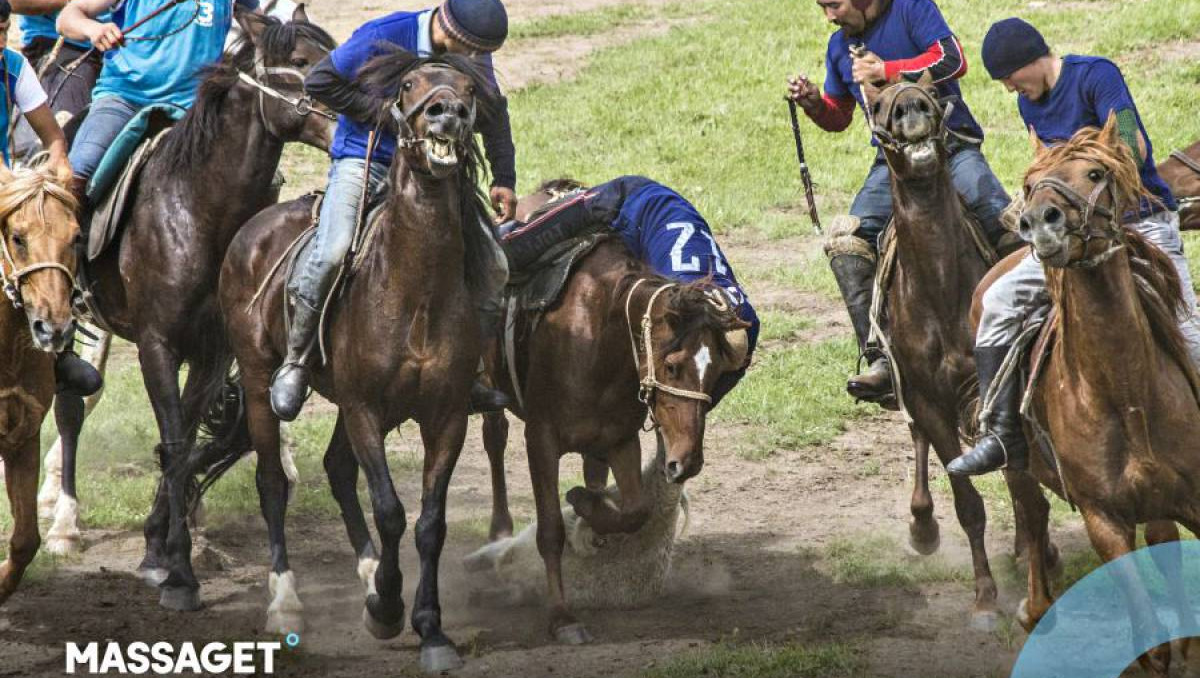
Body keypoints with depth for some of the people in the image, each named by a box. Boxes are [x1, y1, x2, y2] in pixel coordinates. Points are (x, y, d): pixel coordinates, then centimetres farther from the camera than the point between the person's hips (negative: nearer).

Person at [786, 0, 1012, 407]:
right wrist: (812, 102, 2)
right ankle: (883, 360, -20)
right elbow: (838, 116, 23)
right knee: (846, 242, -17)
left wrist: (886, 71, -18)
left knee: (1003, 222, -23)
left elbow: (953, 61, -16)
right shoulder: (840, 46, 14)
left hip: (952, 146, -4)